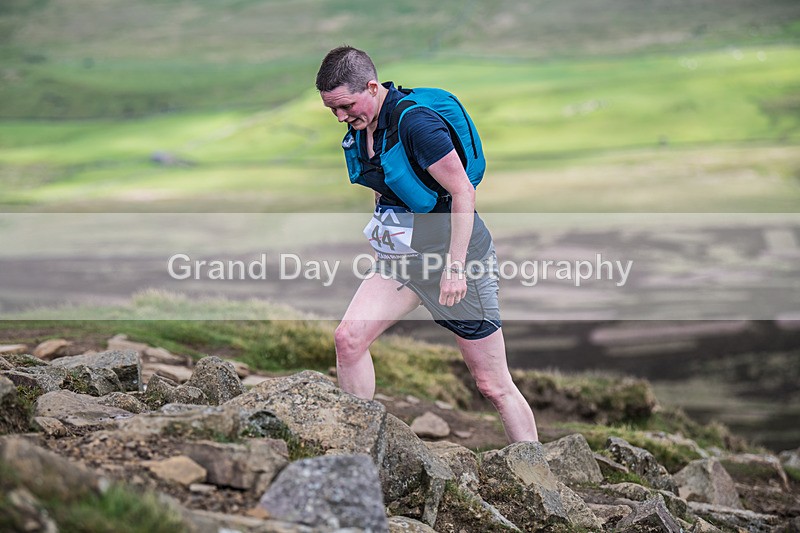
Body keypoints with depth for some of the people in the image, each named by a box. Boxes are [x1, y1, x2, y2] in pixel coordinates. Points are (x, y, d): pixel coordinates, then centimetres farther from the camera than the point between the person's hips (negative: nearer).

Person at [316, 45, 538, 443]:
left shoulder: (415, 121, -22)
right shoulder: (359, 129, 3)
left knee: (493, 385, -1)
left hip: (455, 250, -7)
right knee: (348, 337, -13)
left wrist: (455, 266, -21)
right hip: (401, 258, 7)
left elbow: (463, 191, -21)